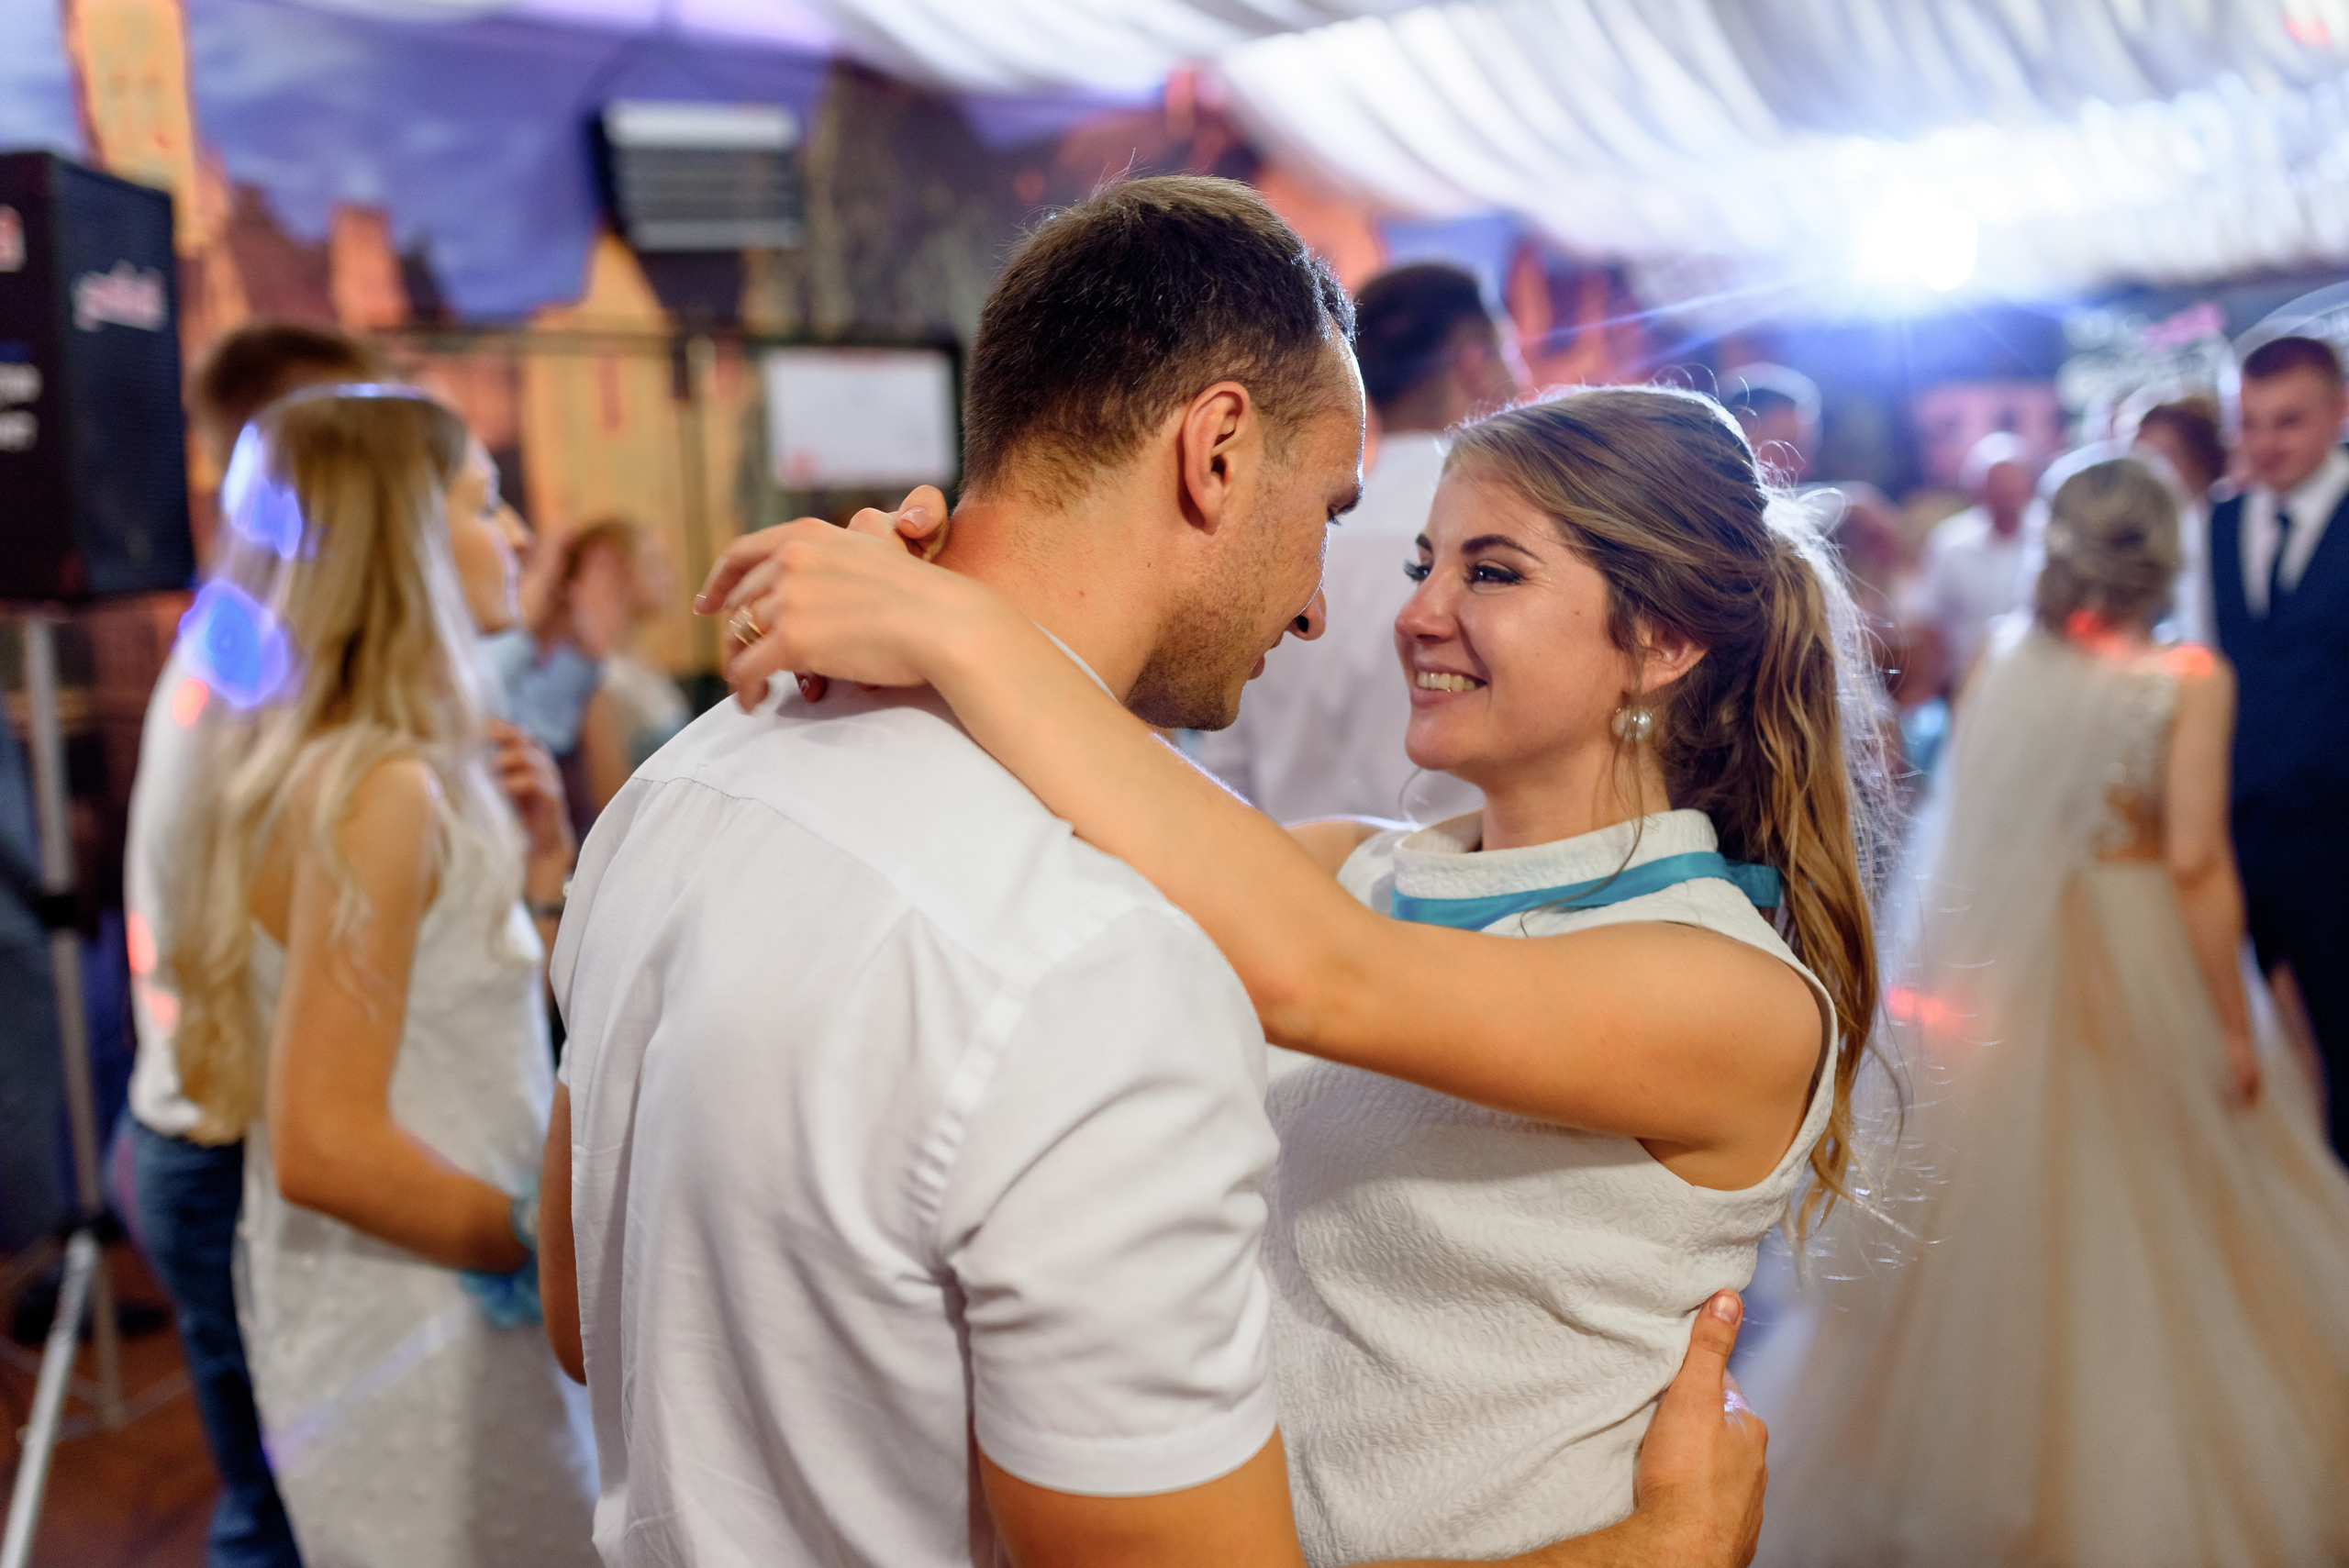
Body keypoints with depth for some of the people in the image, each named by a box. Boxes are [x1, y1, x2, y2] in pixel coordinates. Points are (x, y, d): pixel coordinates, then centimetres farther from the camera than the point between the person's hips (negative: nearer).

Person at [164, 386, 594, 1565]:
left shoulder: (304, 765, 8)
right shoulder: (380, 789, -21)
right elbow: (327, 1145, -23)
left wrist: (526, 870, 3)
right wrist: (556, 1249, -14)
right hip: (424, 1349, -9)